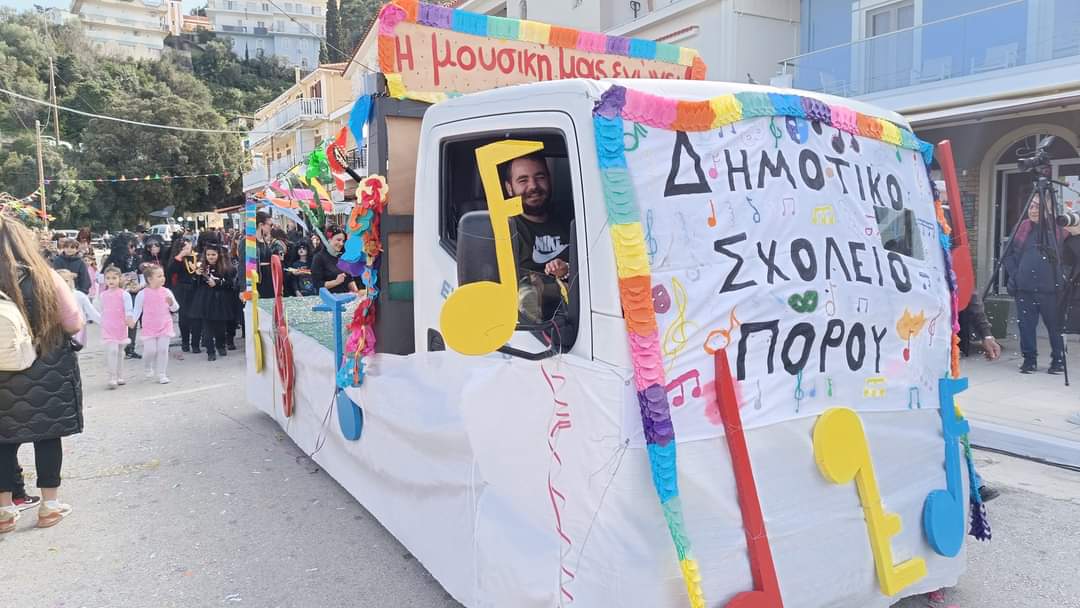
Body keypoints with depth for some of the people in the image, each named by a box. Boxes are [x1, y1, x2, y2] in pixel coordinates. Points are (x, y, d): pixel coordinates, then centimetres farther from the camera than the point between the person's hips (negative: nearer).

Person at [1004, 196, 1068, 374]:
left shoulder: (1058, 228, -1)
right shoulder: (1022, 227, 10)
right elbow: (1009, 254, 14)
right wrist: (1013, 273, 5)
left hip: (1050, 288, -3)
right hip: (1024, 288, 3)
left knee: (1054, 325, 5)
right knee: (1026, 324, 4)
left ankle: (1058, 360, 19)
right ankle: (1029, 359, 16)